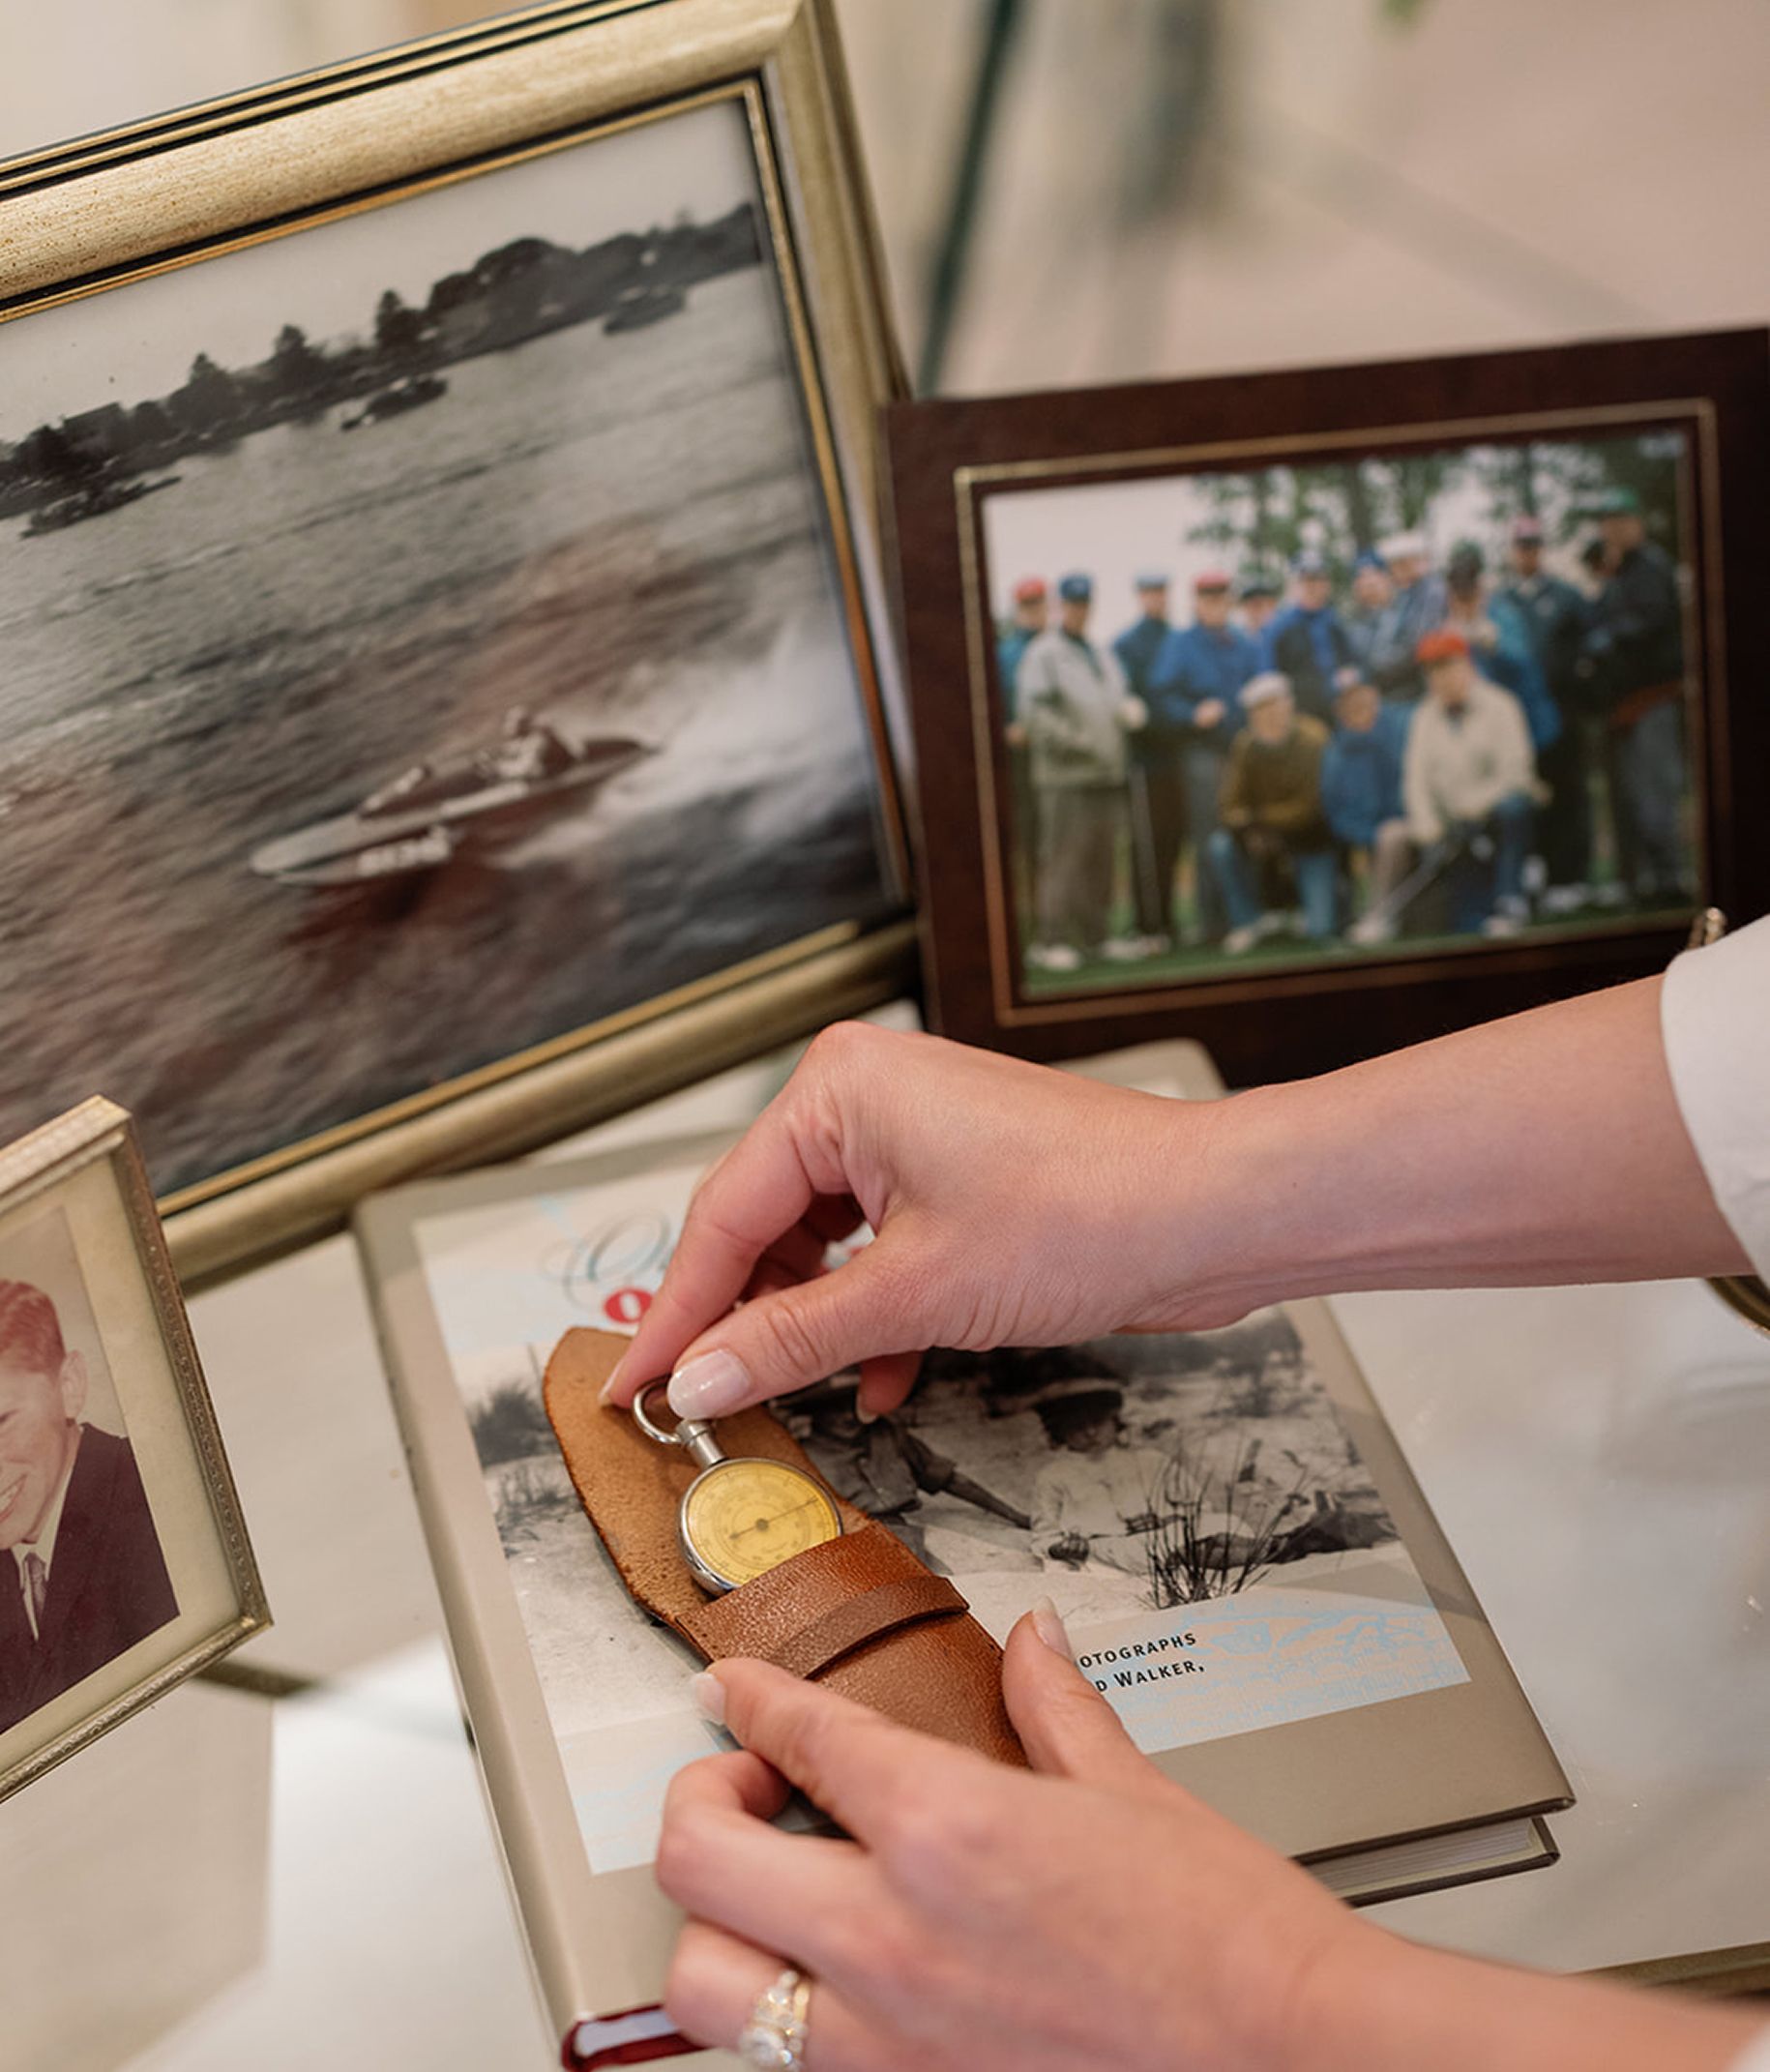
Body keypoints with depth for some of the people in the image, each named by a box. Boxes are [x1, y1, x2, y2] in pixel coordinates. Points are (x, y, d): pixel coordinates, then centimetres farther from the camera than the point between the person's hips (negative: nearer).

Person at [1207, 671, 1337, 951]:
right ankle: (1250, 920, -7)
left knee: (1320, 931, -15)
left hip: (1311, 842, -3)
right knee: (1220, 846, -27)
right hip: (1266, 841, 3)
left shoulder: (1313, 738, -17)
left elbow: (1313, 805, -19)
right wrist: (1248, 831, -30)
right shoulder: (1244, 745, -6)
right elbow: (1230, 807, -8)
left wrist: (1258, 817, -21)